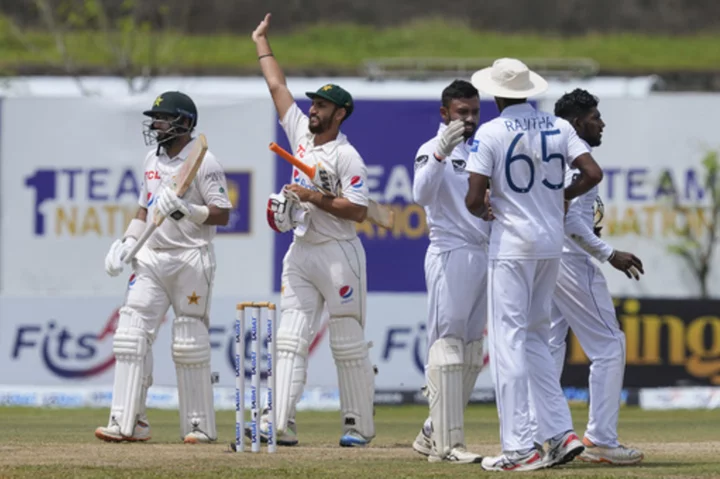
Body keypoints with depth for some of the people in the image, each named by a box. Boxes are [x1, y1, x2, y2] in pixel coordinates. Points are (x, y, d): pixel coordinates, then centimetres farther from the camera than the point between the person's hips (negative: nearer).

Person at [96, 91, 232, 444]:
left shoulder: (203, 163, -7)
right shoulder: (152, 160, 15)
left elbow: (222, 215, -11)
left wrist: (185, 209, -24)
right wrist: (126, 241, 10)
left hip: (190, 259, -7)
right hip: (151, 257, 7)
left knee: (190, 343, -3)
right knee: (132, 334, -4)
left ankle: (200, 425, 6)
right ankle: (127, 423, -6)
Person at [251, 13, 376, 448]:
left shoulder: (347, 157, -10)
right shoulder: (301, 134, 10)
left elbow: (359, 210, -16)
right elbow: (278, 87, 18)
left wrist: (315, 199, -20)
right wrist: (262, 42, 23)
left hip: (339, 255, -7)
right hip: (301, 253, 7)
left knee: (349, 344, -1)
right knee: (290, 339, -4)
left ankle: (360, 424, 7)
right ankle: (280, 423, -11)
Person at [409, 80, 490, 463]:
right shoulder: (432, 150, -6)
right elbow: (422, 194, -25)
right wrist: (440, 154, -37)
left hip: (483, 255, 8)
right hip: (450, 255, -8)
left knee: (471, 354, 10)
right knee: (448, 345, -12)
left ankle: (433, 433, 17)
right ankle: (446, 443, -16)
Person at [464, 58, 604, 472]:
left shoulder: (491, 133, -9)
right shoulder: (559, 127, 5)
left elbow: (474, 200, -14)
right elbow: (593, 174, -4)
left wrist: (484, 210, 9)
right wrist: (561, 197, 13)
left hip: (512, 247, -6)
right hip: (553, 244, 6)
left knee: (509, 341, -3)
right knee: (536, 337, 17)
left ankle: (519, 449, -8)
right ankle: (562, 433, 8)